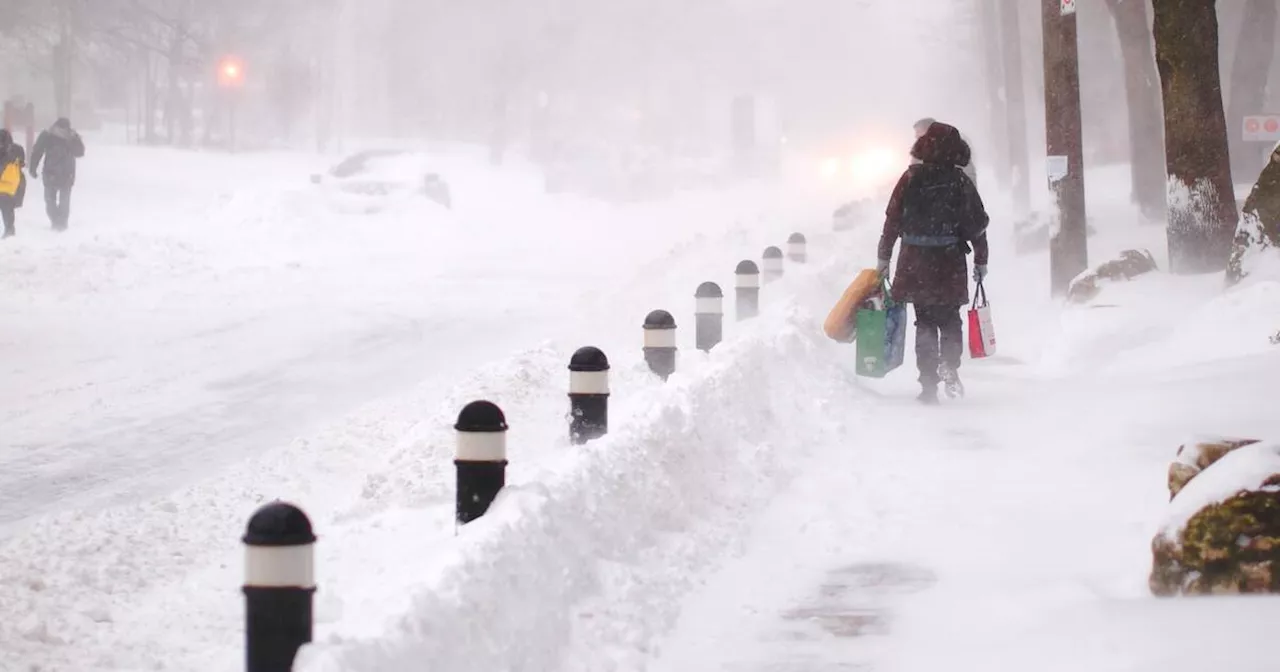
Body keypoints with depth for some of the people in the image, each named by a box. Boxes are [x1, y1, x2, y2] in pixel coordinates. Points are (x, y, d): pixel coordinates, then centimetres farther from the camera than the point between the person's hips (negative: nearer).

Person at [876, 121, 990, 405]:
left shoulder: (911, 178, -1)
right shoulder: (960, 181, -2)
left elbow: (892, 220, 0)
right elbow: (977, 223, 1)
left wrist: (883, 258, 8)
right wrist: (981, 261, 11)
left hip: (915, 262, 1)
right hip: (949, 264, -1)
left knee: (925, 322, 8)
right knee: (949, 320, 15)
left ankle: (929, 385, 4)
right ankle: (949, 365, -8)